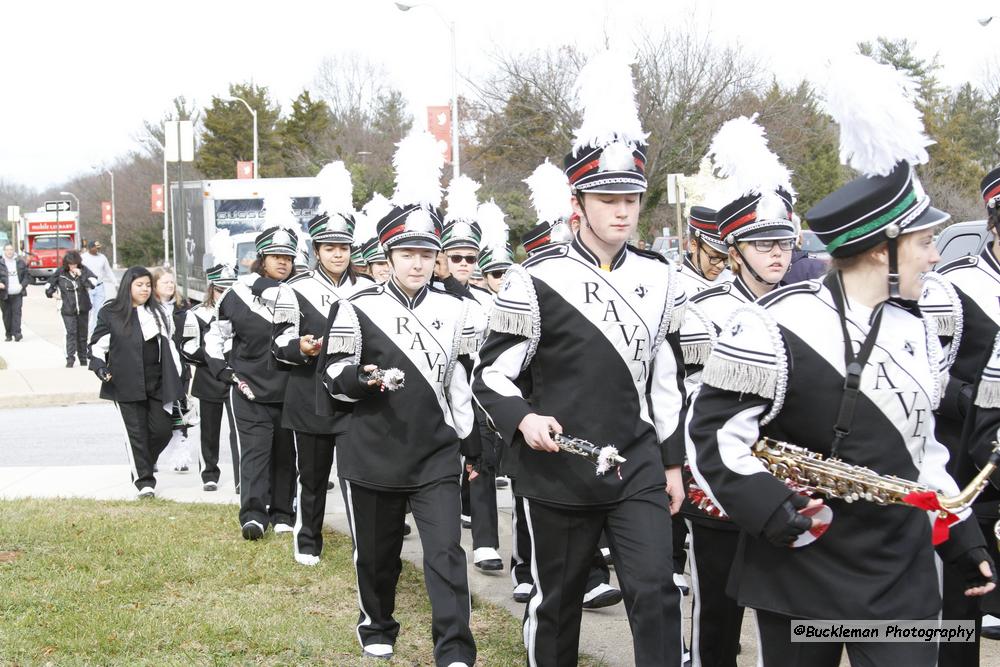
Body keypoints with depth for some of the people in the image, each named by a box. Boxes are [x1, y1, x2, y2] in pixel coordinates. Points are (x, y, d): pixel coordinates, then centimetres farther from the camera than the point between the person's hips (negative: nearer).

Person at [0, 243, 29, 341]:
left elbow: (27, 276, 13)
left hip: (17, 293, 0)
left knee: (16, 312, -10)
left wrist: (22, 285, -4)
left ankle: (17, 333, -15)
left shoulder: (20, 262, 8)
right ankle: (8, 334, 14)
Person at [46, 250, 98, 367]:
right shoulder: (60, 272, -4)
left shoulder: (83, 270, -5)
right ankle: (70, 359, -13)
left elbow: (93, 283, -18)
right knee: (71, 333, -12)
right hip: (68, 309, -1)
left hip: (83, 309, 1)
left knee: (82, 334, 11)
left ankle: (83, 359, 22)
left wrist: (81, 275, -23)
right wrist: (53, 294, 2)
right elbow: (49, 284, 10)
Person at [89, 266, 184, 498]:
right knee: (136, 432, -2)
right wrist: (99, 366, -12)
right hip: (126, 385, -3)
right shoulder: (110, 313, 2)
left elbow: (169, 344, 18)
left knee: (162, 429, 0)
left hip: (157, 383, 4)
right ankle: (144, 480, 7)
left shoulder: (157, 312, 13)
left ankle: (143, 464, 26)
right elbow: (98, 344, 5)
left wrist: (176, 378, 14)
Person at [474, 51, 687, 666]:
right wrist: (523, 419, -25)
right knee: (558, 600, 11)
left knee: (656, 592, -6)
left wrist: (673, 462, 12)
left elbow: (668, 377, 12)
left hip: (638, 466, 3)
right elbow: (492, 374, -6)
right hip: (559, 471, -3)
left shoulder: (660, 278, 5)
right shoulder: (535, 281, -10)